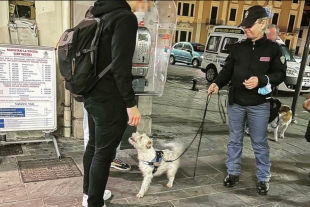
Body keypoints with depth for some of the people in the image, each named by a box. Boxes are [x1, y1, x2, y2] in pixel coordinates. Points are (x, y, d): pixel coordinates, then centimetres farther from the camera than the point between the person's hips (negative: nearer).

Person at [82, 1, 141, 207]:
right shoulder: (125, 17, -16)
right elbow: (120, 65, -23)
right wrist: (131, 103, -20)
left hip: (92, 95, 9)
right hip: (110, 99, -9)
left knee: (93, 146, 21)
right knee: (104, 153, 4)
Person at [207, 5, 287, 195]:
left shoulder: (273, 48, -3)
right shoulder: (239, 47, 6)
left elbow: (280, 74, -5)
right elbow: (228, 70, 7)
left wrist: (261, 80, -22)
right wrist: (217, 83, -12)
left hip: (259, 105, -3)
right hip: (236, 103, 3)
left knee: (260, 143, 7)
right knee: (235, 140, 14)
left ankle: (263, 178, 23)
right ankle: (233, 172, 29)